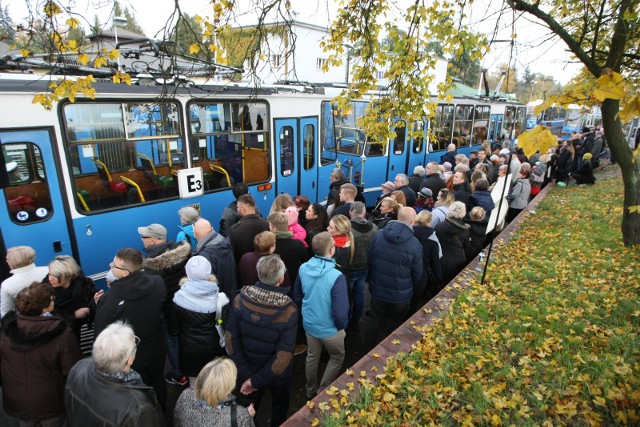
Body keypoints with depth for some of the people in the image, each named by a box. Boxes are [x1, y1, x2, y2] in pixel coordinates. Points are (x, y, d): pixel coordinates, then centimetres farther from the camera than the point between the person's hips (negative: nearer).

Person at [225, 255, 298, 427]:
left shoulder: (240, 299, -23)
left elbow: (231, 338, -19)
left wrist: (246, 375, -13)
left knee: (247, 405, 31)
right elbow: (283, 355, -29)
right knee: (279, 407, 29)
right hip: (278, 373, -2)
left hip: (250, 368, 2)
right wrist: (256, 380, -19)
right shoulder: (289, 310, -30)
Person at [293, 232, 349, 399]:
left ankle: (311, 392, 47)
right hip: (329, 329, -5)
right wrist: (342, 326, -6)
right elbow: (340, 312, -27)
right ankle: (323, 393, 33)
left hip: (309, 324, 5)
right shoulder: (336, 277, -32)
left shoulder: (303, 268, -13)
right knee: (337, 357, 24)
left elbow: (297, 296, 2)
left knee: (312, 357, 27)